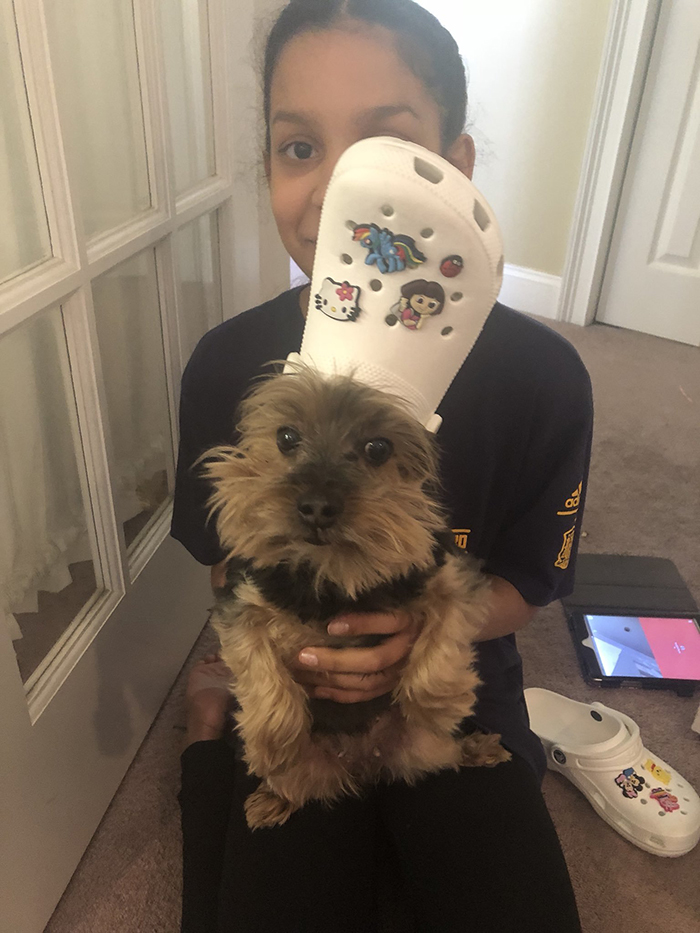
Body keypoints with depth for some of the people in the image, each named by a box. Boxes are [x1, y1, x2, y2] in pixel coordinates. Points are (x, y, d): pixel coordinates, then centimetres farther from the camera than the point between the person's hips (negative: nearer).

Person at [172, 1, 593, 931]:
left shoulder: (542, 378, -18)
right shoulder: (227, 366, -15)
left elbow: (525, 585, -6)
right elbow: (225, 556, -1)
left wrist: (425, 623, -25)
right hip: (288, 696, 0)